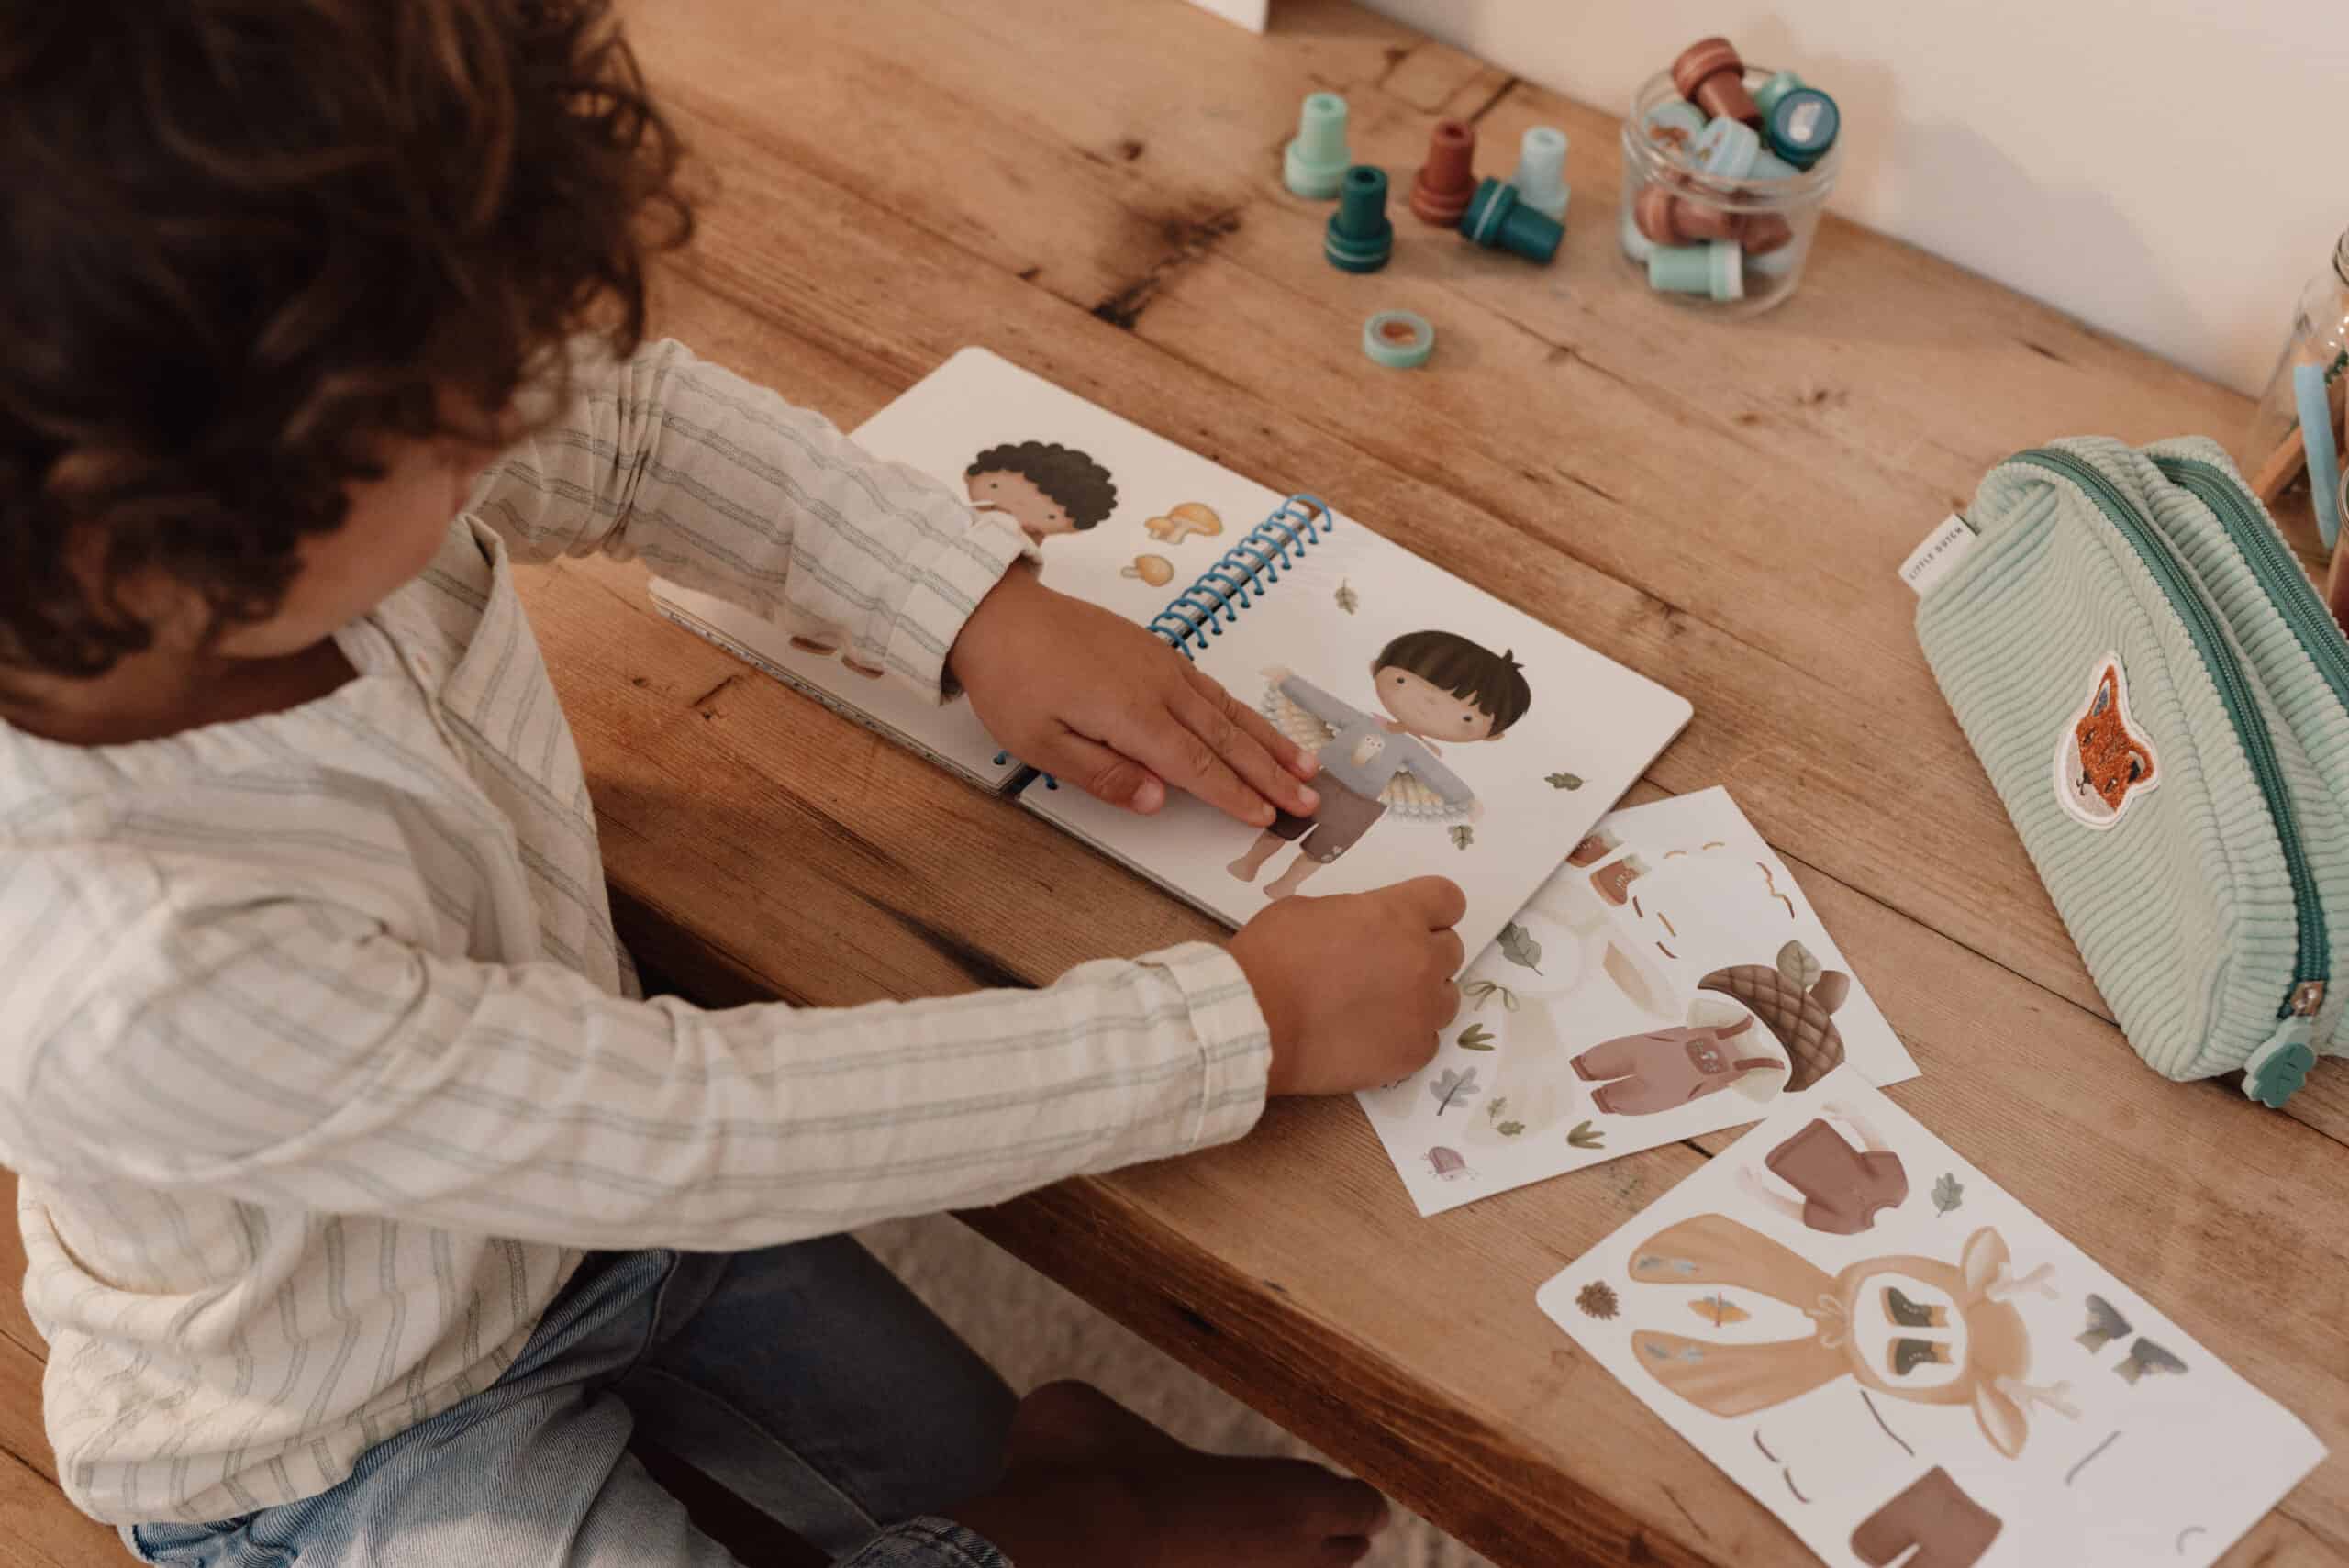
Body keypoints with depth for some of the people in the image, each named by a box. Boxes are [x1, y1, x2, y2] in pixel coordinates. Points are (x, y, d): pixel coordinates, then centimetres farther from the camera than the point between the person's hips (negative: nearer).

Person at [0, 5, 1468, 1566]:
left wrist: (987, 609, -16)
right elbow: (713, 1127, -36)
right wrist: (1252, 1024, -29)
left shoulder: (319, 458, -27)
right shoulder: (132, 982, -44)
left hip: (596, 1160, 6)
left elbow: (636, 419, -5)